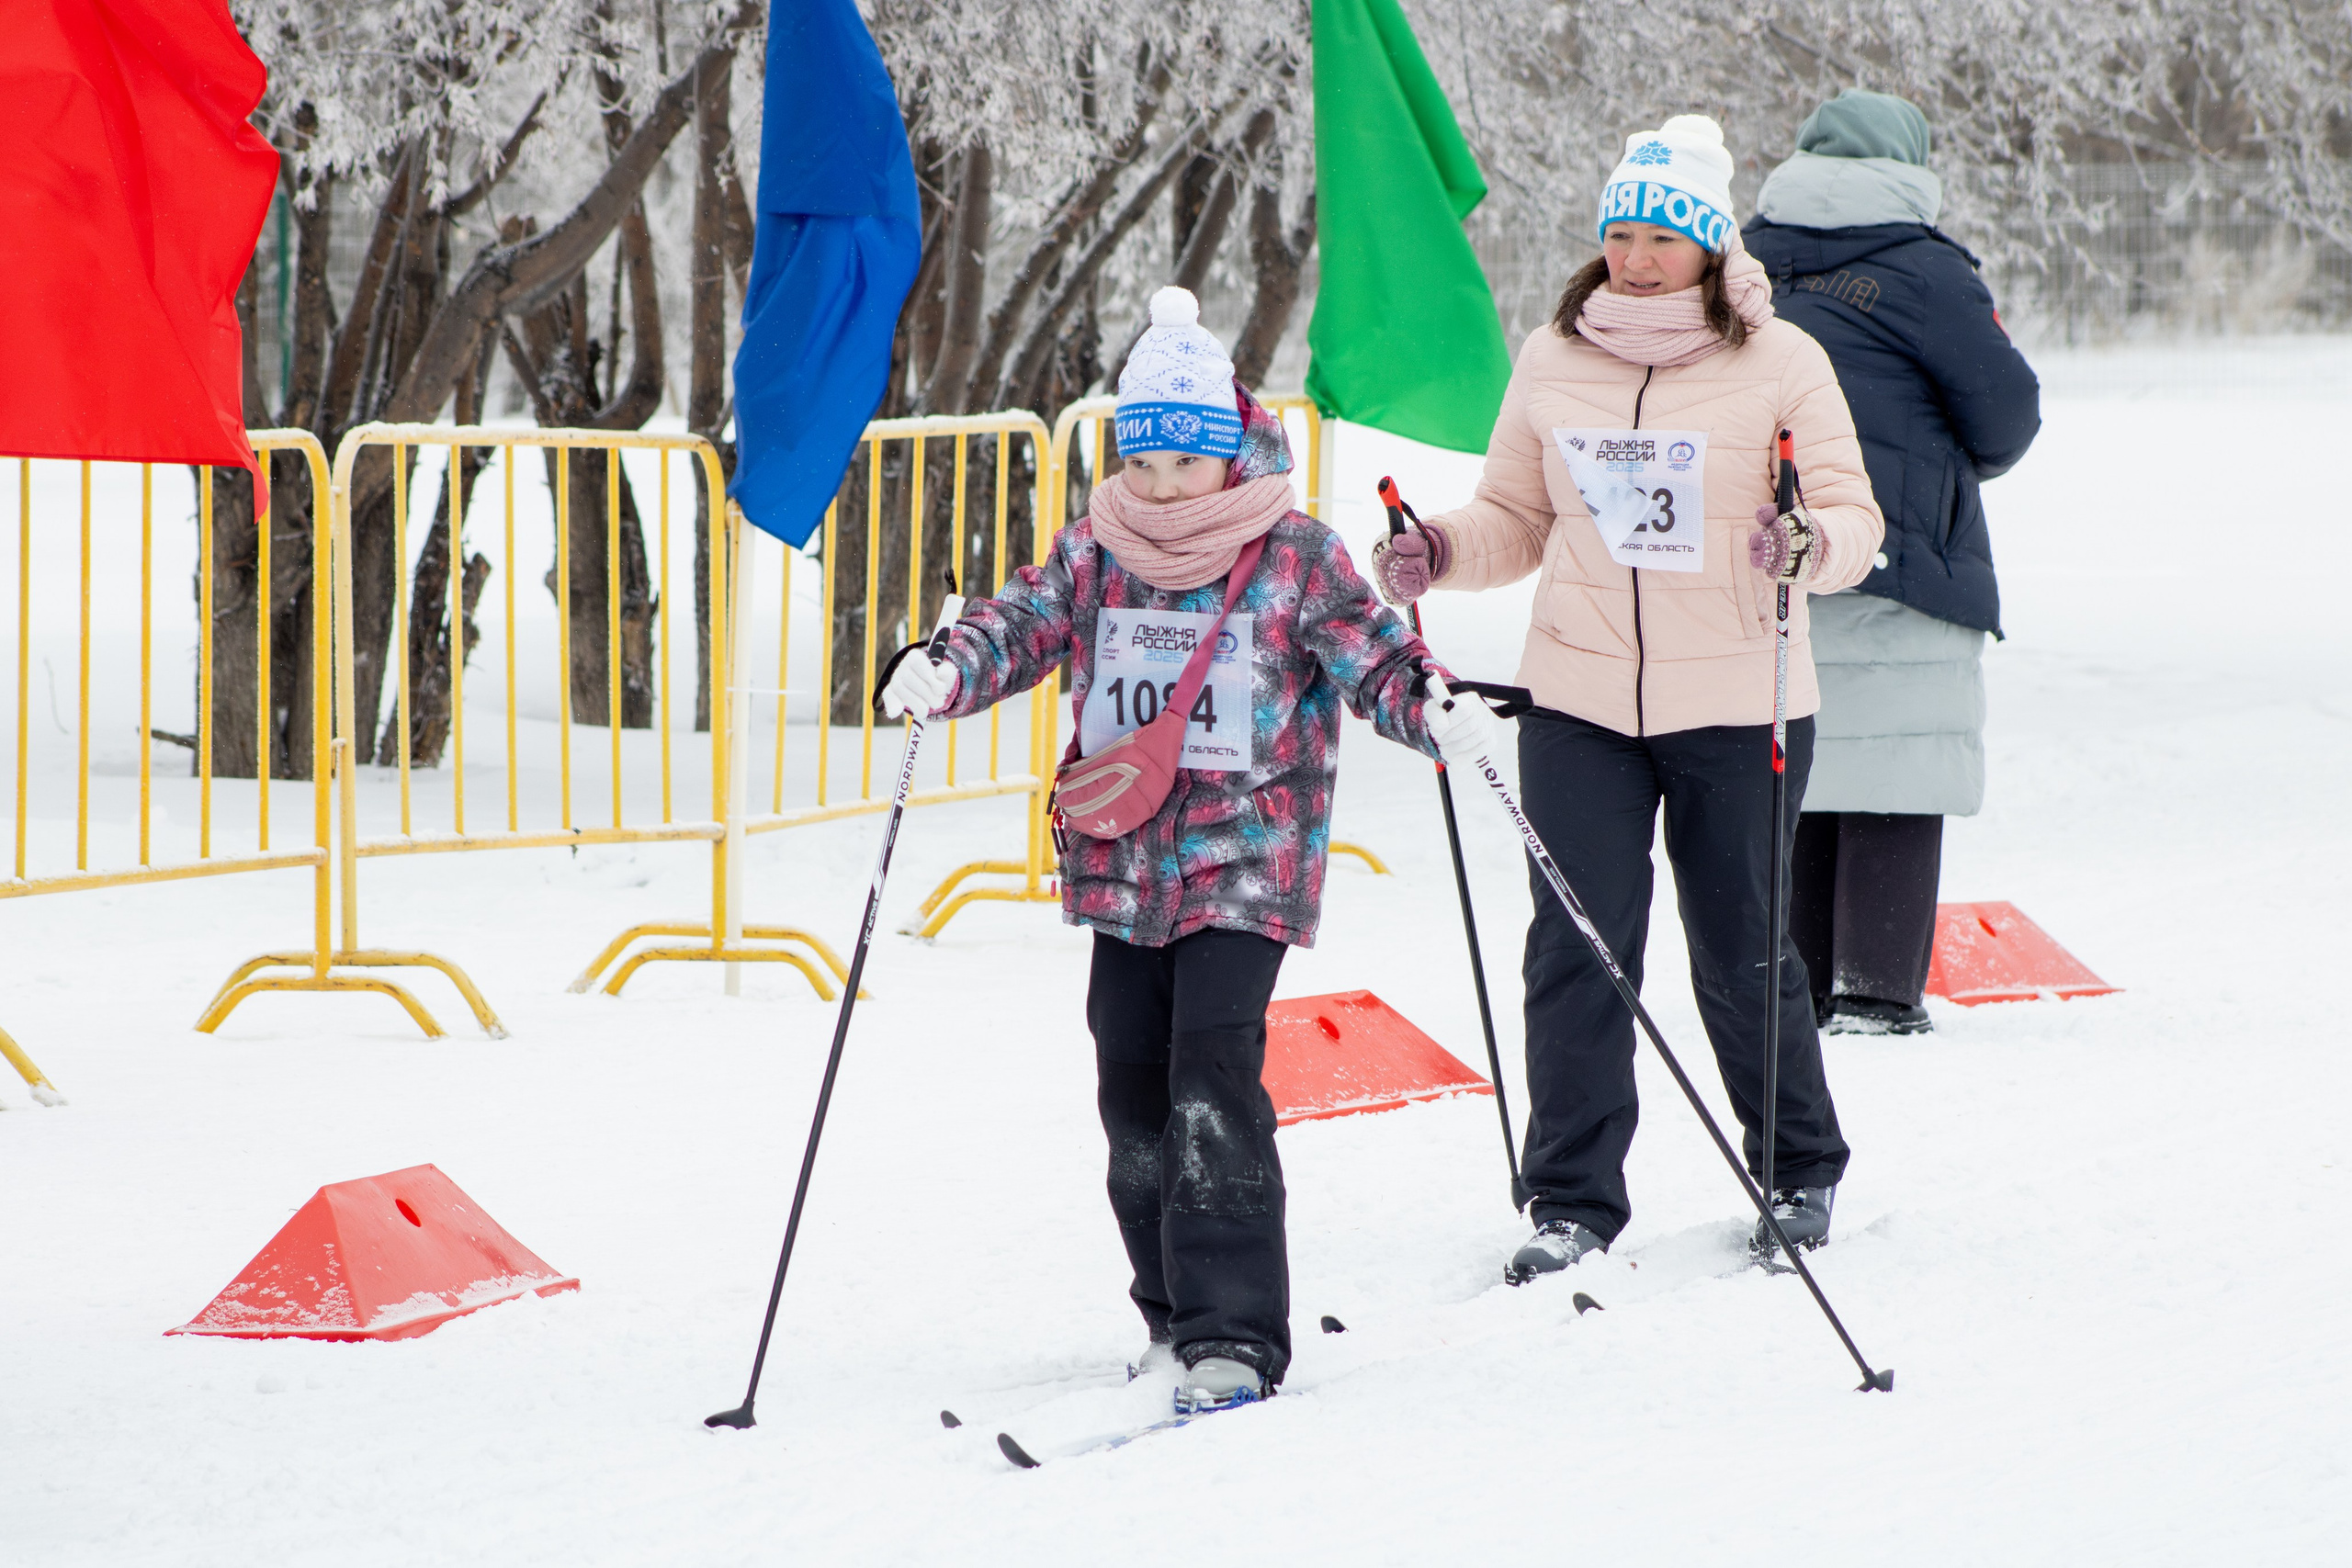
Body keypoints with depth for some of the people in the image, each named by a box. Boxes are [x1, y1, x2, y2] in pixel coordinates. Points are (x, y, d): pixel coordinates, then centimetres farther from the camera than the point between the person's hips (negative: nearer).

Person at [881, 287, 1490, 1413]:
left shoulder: (1294, 558, -3)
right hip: (1124, 863, 5)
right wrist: (947, 673, -21)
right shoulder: (1095, 553, 6)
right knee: (1134, 1087, 7)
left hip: (1244, 865, -5)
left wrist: (1435, 718, -25)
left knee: (1213, 1082, -17)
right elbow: (1025, 622, -1)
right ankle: (1175, 1312, 24)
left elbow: (1371, 656, -5)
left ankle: (1234, 1332, -16)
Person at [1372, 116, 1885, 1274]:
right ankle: (1573, 1201, 5)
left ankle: (1800, 1173, 26)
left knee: (1743, 958, 7)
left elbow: (1855, 517, -2)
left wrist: (1809, 545, -24)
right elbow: (1515, 520, 15)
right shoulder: (1550, 362, 7)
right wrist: (1441, 553, -5)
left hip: (1737, 711, -2)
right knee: (1577, 953, -3)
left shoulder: (1779, 364, -1)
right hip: (1579, 705, 2)